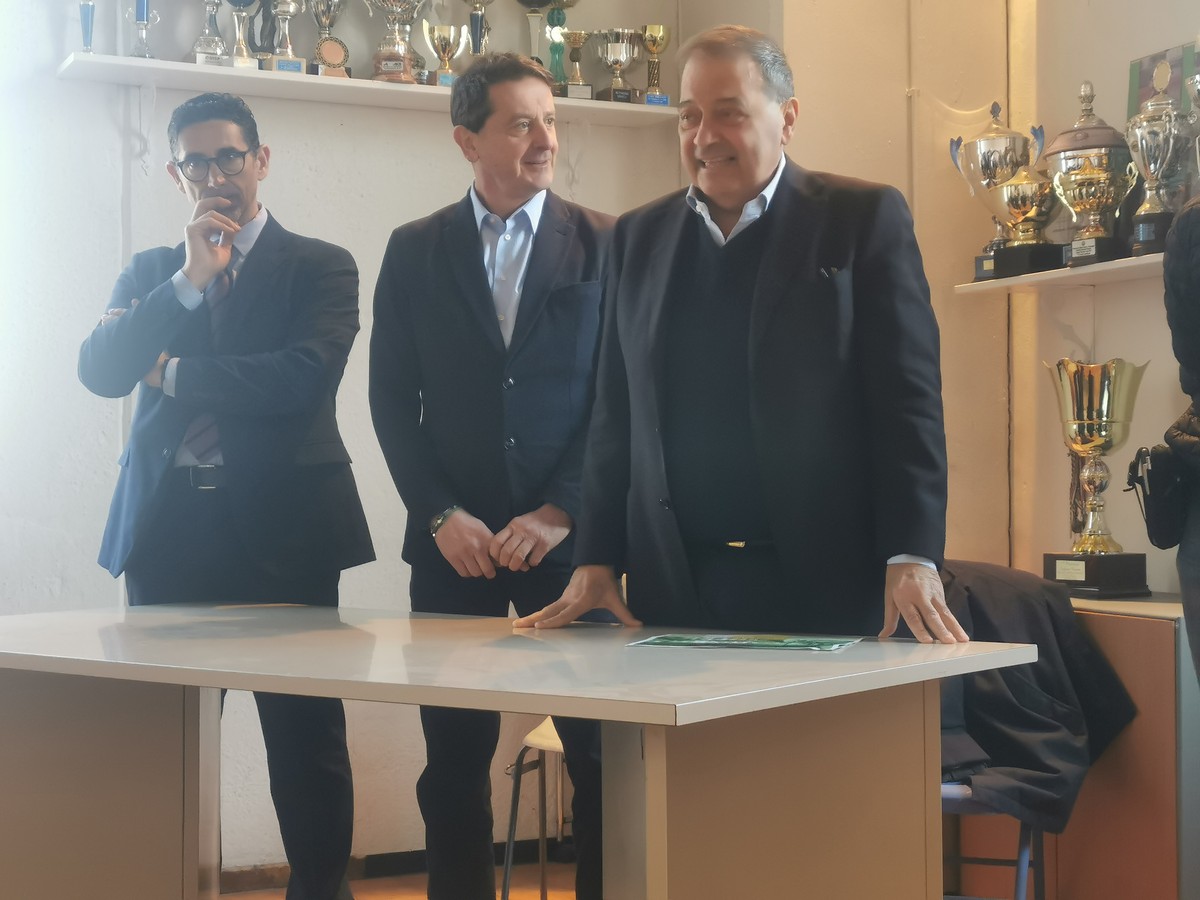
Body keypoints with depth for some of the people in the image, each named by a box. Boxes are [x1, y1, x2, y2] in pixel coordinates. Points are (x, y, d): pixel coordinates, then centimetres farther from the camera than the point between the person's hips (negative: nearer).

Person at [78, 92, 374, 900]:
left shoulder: (320, 267, 4)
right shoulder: (150, 273, 16)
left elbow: (306, 376, -13)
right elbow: (99, 371, 0)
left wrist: (173, 372, -5)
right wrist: (188, 280, -9)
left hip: (280, 529, -3)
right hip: (169, 529, 3)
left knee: (306, 735, 0)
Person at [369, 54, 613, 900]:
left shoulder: (606, 243, 3)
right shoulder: (414, 250, 6)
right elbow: (393, 398, 4)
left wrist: (559, 513, -9)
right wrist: (441, 515, -6)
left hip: (567, 537, -1)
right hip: (454, 539, 1)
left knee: (597, 753, 2)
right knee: (454, 758, 5)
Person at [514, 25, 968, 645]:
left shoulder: (865, 218, 1)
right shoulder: (638, 237, 13)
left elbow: (908, 398, -5)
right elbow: (616, 416, 13)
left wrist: (912, 559, -14)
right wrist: (596, 560, 6)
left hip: (827, 586, -3)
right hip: (671, 591, 3)